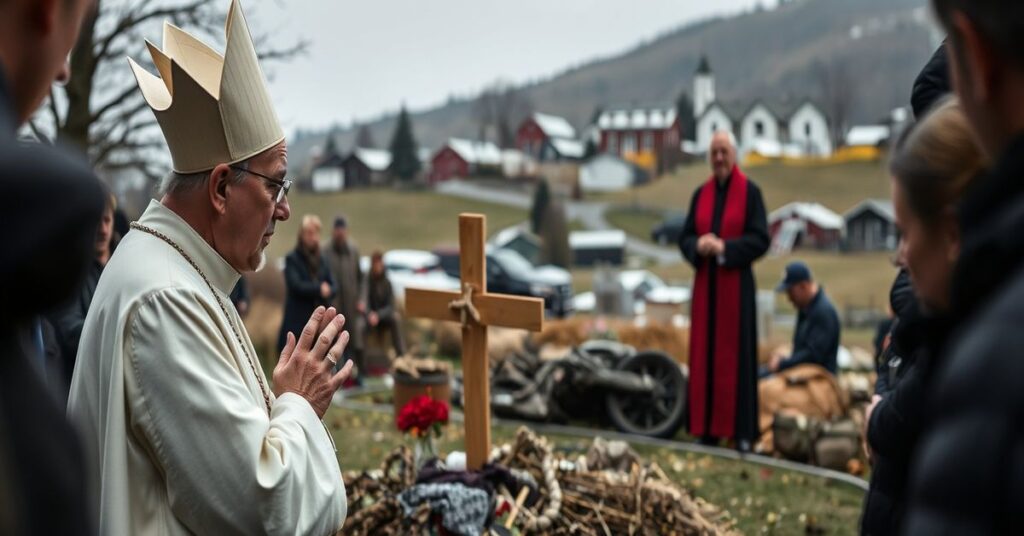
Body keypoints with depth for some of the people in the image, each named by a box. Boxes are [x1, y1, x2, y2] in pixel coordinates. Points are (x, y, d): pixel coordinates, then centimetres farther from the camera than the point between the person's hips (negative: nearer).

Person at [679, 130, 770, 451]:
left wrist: (724, 247, -19)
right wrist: (698, 246, -12)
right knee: (705, 353, 4)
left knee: (736, 354, -3)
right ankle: (708, 428, 9)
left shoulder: (750, 192, -3)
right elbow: (685, 238, 10)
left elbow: (761, 239, -8)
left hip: (736, 284, -4)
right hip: (705, 284, 4)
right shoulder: (701, 195, 11)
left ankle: (741, 430, 1)